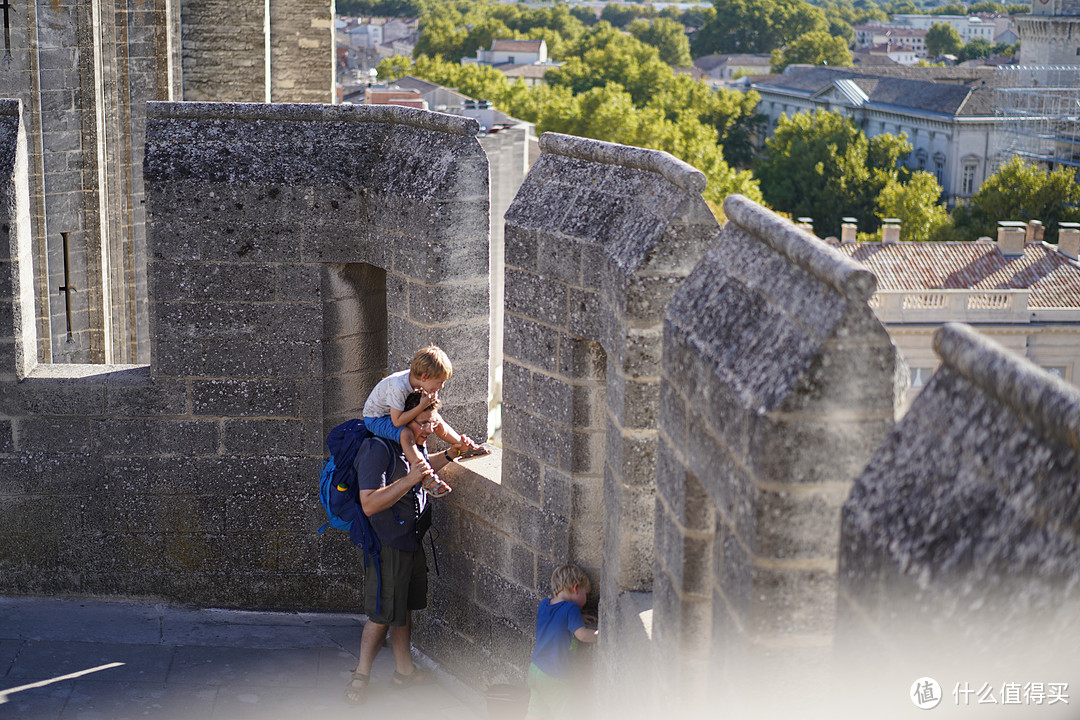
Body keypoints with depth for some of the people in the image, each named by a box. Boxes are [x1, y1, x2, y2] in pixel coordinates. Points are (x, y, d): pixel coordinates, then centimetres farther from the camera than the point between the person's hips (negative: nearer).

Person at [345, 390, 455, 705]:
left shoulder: (415, 443, 4)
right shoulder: (378, 449, -25)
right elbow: (369, 504, -30)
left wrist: (449, 455, 13)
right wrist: (409, 480, -36)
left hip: (411, 542, 9)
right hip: (387, 545, -9)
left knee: (405, 609, 18)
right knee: (383, 615, -1)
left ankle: (404, 670, 30)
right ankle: (360, 677, 12)